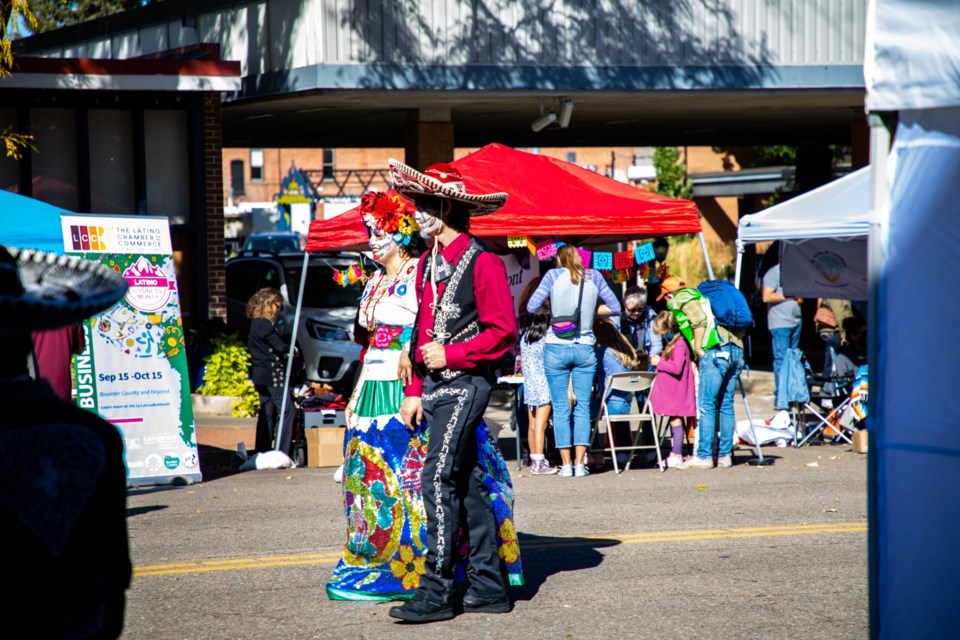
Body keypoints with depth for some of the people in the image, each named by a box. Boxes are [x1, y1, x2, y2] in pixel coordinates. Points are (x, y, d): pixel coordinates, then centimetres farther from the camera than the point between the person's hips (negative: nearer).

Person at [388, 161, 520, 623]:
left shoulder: (482, 262, -11)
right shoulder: (428, 263, 15)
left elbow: (503, 332, -14)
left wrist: (451, 355, -16)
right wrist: (415, 390, 13)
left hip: (464, 383, -8)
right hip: (436, 387, 8)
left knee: (439, 479, -13)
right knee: (466, 482, 10)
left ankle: (437, 592, -11)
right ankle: (488, 586, 16)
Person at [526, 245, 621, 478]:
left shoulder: (553, 275, -2)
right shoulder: (594, 277, 4)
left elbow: (532, 307, -4)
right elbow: (615, 307, 9)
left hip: (556, 348, -1)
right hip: (585, 348, 1)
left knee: (560, 407, 4)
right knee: (583, 406, 4)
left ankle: (566, 463, 4)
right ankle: (580, 463, -2)